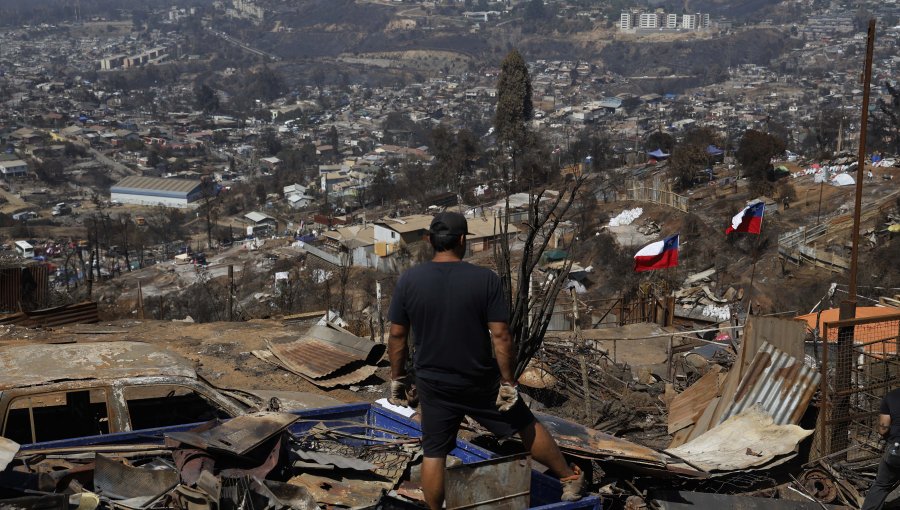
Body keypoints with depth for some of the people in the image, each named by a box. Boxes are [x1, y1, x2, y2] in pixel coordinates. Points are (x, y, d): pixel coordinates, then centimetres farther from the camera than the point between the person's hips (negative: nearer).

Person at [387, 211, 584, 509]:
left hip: (433, 386, 1)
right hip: (480, 382, -1)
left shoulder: (409, 281, -8)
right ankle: (569, 478, 32)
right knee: (527, 427, 18)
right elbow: (501, 336, -15)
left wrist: (397, 378, 10)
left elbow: (397, 335, -2)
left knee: (434, 454, 11)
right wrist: (508, 382, -7)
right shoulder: (485, 279, -14)